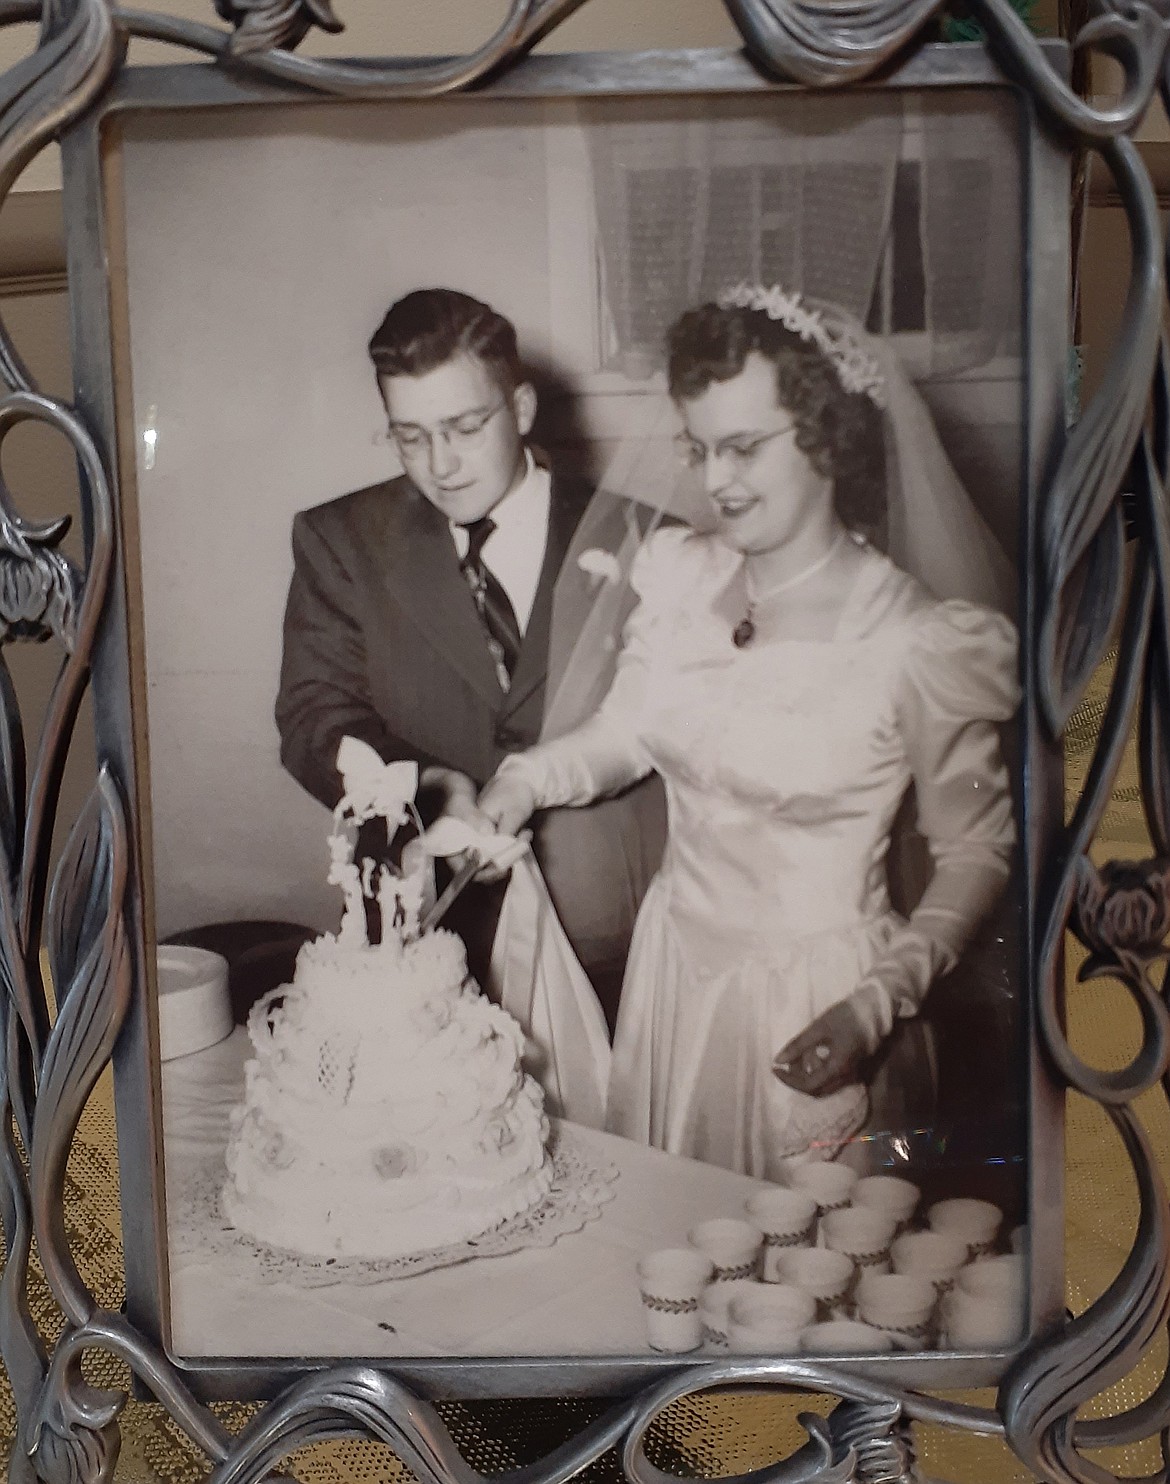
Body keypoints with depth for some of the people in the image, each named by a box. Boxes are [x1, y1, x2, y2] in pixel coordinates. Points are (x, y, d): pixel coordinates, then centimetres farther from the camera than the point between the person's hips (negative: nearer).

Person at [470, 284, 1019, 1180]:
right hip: (672, 963, 5)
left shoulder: (916, 640, -18)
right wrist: (527, 780, -11)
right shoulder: (681, 577, -3)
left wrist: (878, 1005, -19)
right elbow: (624, 734, 8)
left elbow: (977, 852, -10)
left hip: (810, 994, -5)